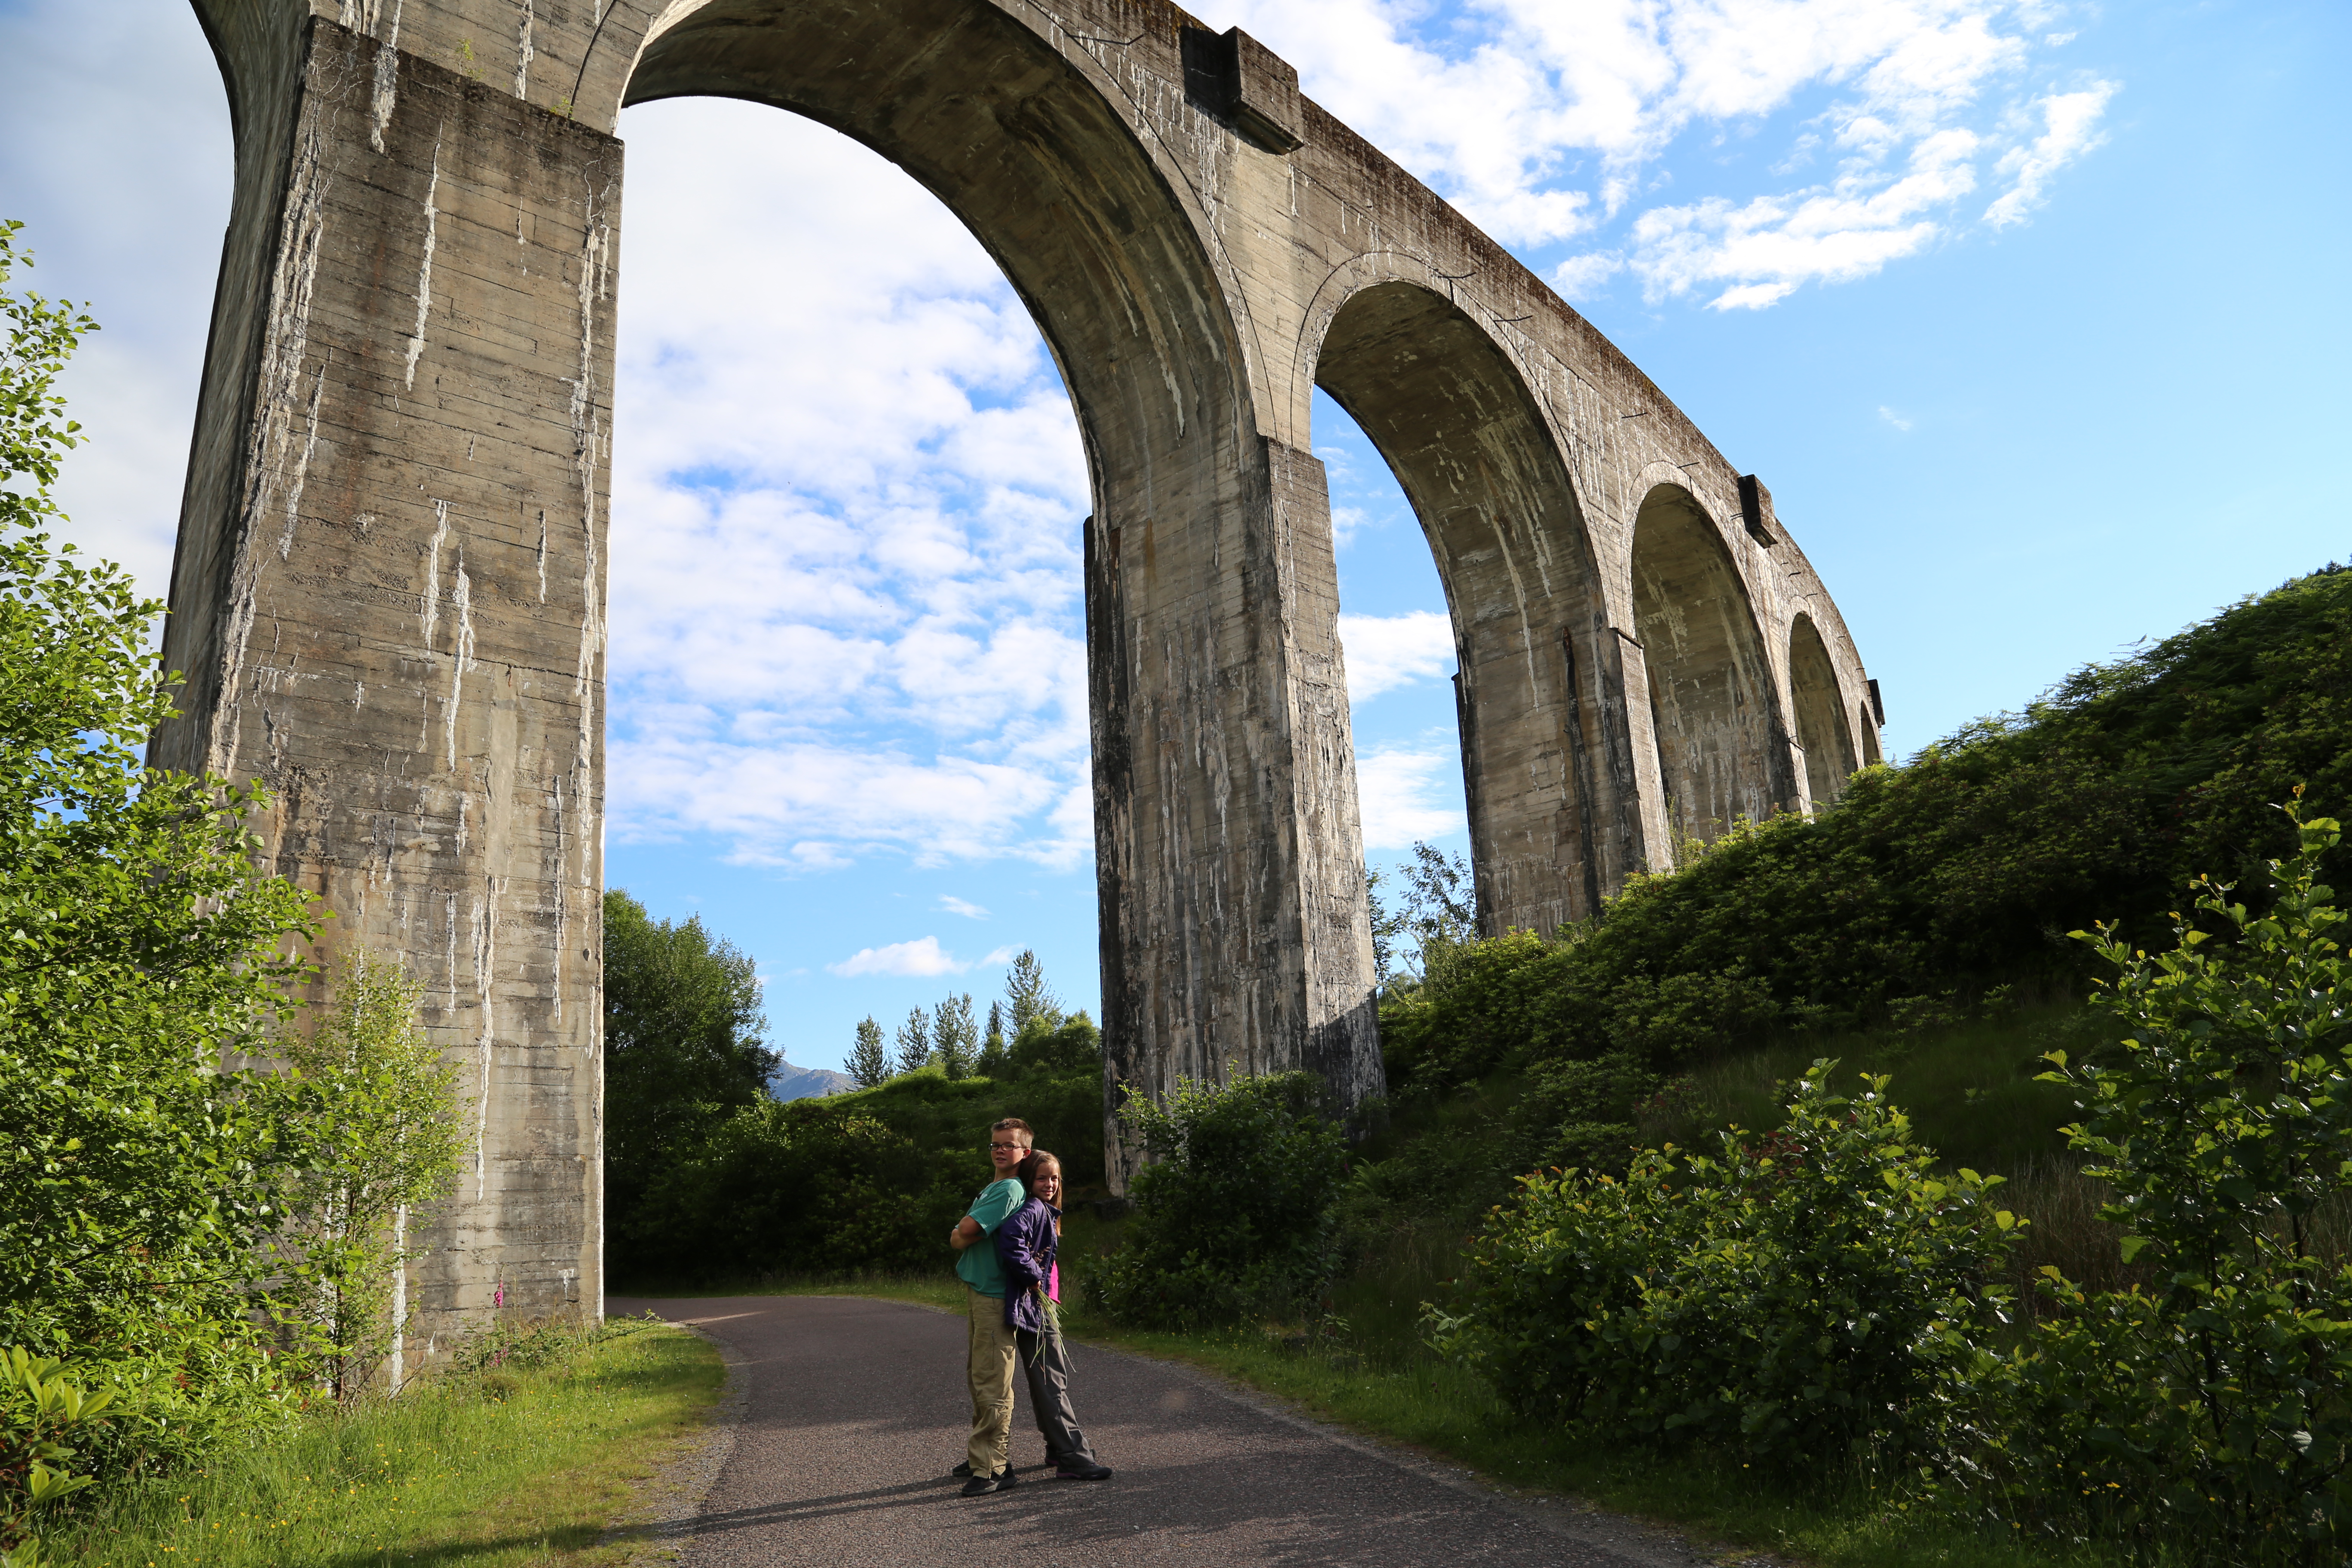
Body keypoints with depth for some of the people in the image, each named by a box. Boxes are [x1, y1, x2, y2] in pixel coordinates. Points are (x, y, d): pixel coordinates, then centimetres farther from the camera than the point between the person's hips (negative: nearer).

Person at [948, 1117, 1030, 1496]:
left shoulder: (1010, 1189, -14)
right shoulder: (990, 1189, 18)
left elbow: (962, 1233, -19)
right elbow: (963, 1237, 14)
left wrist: (960, 1234, 2)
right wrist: (965, 1236, -6)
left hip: (995, 1297, -10)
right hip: (977, 1292, 10)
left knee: (991, 1382, -8)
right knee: (979, 1376, 17)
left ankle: (992, 1468, -4)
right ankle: (982, 1455, 28)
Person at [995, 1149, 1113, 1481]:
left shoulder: (1044, 1211, 15)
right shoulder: (1033, 1210, -16)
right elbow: (1011, 1238, -34)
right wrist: (1032, 1275, -24)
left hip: (1042, 1302, 11)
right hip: (1033, 1304, -11)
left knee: (1055, 1378, 18)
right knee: (1050, 1383, -7)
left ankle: (1059, 1449, 29)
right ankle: (1073, 1459, -5)